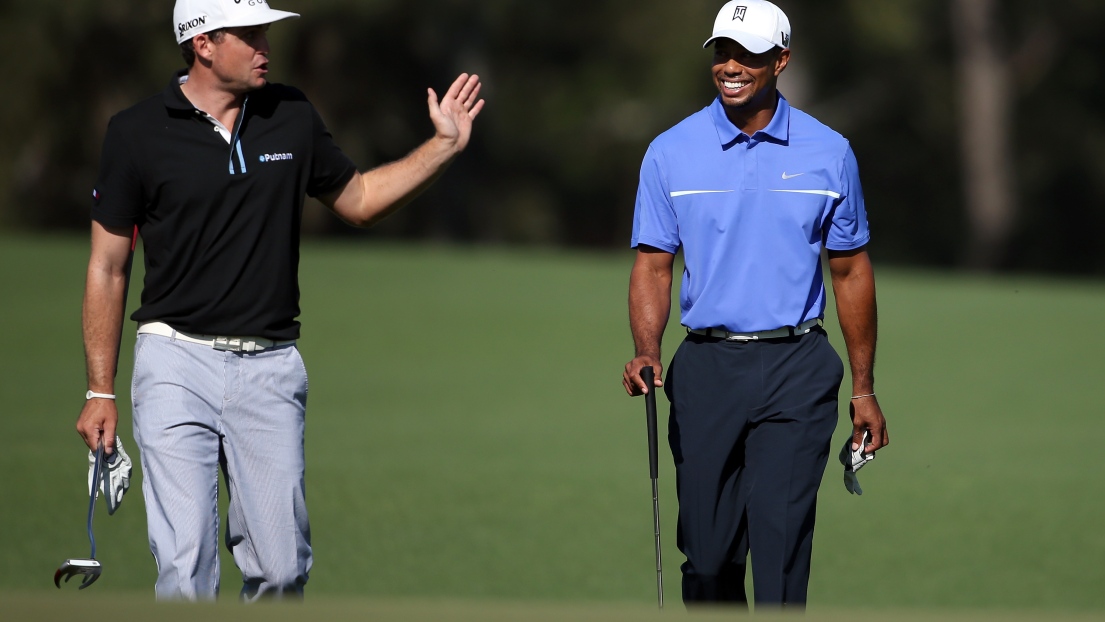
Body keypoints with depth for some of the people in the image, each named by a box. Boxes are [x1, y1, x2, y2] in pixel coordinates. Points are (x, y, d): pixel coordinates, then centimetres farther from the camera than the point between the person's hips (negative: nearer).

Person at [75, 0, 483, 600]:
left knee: (281, 567, 3)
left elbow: (357, 199, 22)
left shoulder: (292, 116, 7)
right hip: (177, 363, -3)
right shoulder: (137, 132, -3)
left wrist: (444, 146, 9)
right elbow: (106, 267, 3)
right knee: (184, 567, -11)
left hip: (270, 367, 3)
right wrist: (100, 391, 1)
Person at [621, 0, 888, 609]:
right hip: (706, 369, 1)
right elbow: (653, 265, 4)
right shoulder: (670, 153, 4)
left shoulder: (829, 154, 4)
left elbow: (851, 272, 10)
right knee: (707, 548, 5)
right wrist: (646, 352, -14)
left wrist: (864, 390, 9)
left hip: (796, 374, -1)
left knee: (780, 538, -12)